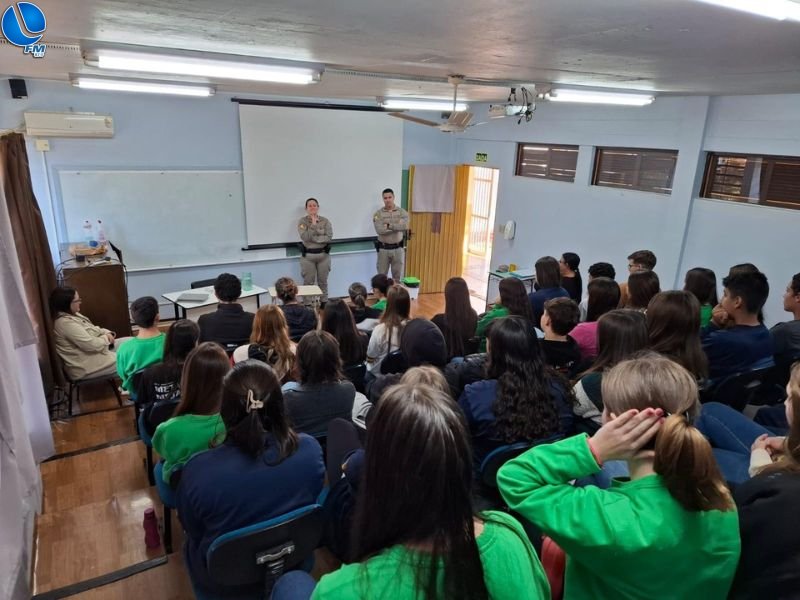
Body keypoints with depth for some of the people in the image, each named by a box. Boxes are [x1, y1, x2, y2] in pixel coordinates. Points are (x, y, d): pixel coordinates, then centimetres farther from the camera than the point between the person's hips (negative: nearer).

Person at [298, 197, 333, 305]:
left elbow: (329, 237, -12)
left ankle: (324, 305, 22)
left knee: (323, 282, 11)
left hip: (323, 255, 1)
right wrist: (313, 225, -18)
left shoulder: (325, 221, 0)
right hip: (308, 256, -1)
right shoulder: (302, 221, -3)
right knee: (308, 282, 4)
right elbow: (305, 237, -17)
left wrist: (313, 238, -16)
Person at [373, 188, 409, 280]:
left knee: (397, 277, 10)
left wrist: (389, 225, -22)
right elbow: (380, 230, -20)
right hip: (383, 249, -1)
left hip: (398, 248, 1)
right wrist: (397, 227, -17)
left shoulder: (402, 212, -2)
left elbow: (405, 226, -20)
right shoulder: (378, 214, -5)